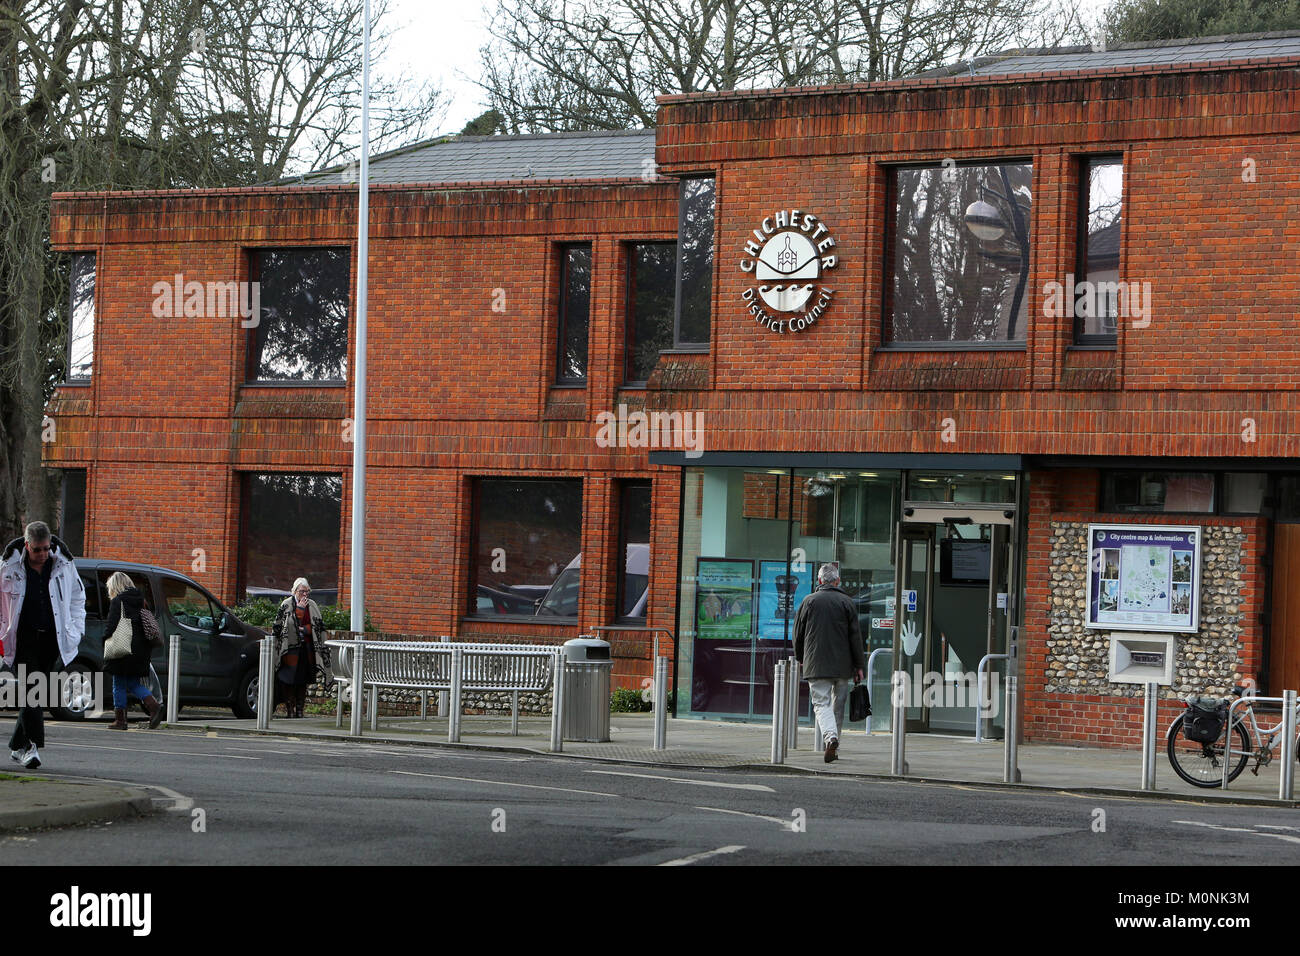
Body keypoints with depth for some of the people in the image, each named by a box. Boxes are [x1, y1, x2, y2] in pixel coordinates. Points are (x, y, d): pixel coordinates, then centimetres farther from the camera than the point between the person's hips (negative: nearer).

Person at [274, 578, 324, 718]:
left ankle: (299, 710, 11)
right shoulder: (286, 604, -1)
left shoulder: (312, 605, 11)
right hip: (291, 647, -4)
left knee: (303, 680, 5)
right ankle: (289, 710, -3)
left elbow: (319, 625, 12)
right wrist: (299, 608, -14)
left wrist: (305, 629, -5)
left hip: (307, 648, 4)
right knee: (289, 680, -7)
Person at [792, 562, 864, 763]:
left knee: (821, 703, -4)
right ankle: (833, 749, 16)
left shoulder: (809, 601, 1)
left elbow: (798, 633, 7)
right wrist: (858, 666, 6)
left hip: (816, 664, -1)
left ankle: (830, 737, -30)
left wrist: (800, 658, 22)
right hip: (842, 665, 1)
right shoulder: (847, 602, 1)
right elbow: (855, 636, 1)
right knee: (838, 706, 12)